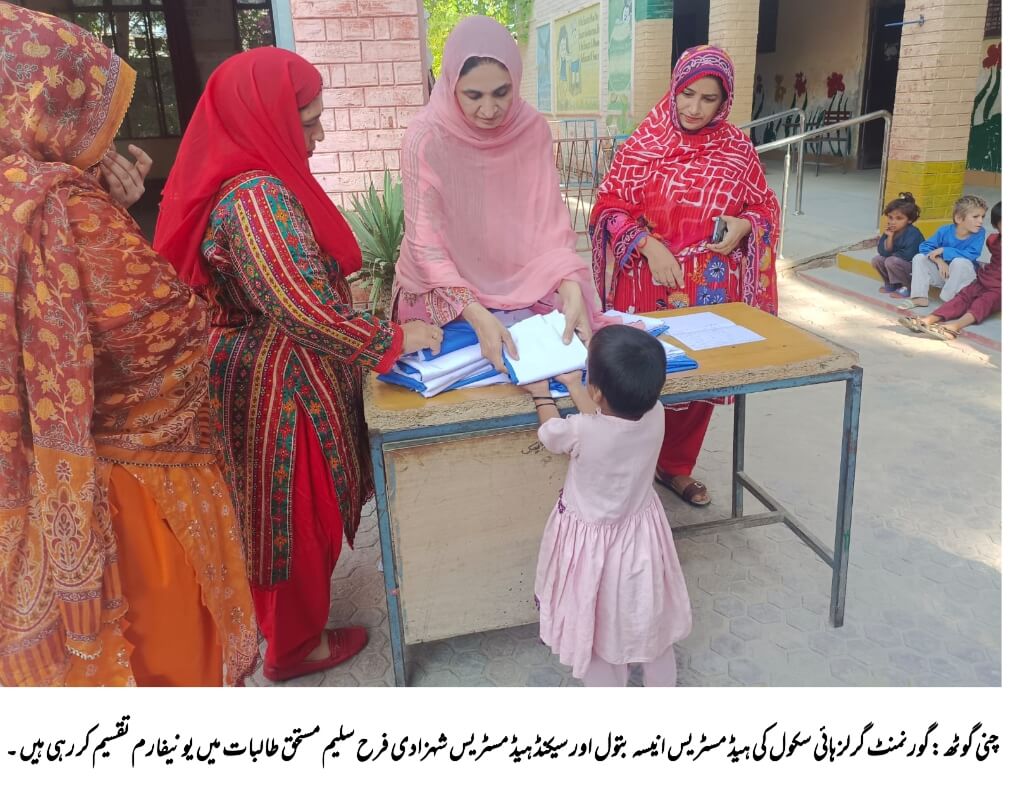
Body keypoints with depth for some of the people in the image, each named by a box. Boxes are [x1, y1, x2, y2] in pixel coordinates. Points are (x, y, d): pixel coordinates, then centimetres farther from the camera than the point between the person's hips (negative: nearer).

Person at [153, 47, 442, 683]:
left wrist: (369, 328, 12)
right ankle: (296, 644, 32)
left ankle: (287, 620, 47)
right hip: (283, 389, -10)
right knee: (299, 513, 9)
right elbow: (307, 309, -31)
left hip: (272, 374, 10)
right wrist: (393, 339, -18)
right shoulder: (258, 197, -27)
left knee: (288, 509, 25)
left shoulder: (247, 179, 5)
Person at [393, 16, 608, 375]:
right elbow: (426, 244, -22)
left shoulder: (533, 129, -12)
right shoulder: (425, 139, -21)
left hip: (519, 287, 3)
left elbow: (549, 221, -11)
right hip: (444, 295, -2)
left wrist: (572, 290, -27)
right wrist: (476, 315, -34)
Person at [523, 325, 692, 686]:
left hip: (591, 544, -4)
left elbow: (551, 432, -6)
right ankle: (662, 687, 47)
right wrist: (573, 384, 16)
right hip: (640, 538, 4)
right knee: (650, 620, 26)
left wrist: (541, 393, 12)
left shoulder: (580, 432, -33)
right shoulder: (655, 415, -20)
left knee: (596, 631, 19)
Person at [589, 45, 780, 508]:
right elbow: (610, 207, -4)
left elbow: (765, 207, 12)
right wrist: (650, 246, -18)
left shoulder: (738, 148, 3)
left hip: (712, 287, 3)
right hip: (651, 283, -3)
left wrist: (744, 225, -10)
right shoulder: (644, 144, -4)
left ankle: (677, 467, 30)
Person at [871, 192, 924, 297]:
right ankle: (891, 284, 14)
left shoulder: (913, 233, -23)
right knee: (876, 259, -3)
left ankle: (908, 288, -12)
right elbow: (884, 252, -9)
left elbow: (909, 255, -29)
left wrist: (892, 255, -13)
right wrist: (889, 237, -21)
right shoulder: (890, 231, -2)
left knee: (891, 261, -29)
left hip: (915, 265, -8)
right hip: (900, 263, 8)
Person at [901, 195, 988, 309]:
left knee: (959, 262, -34)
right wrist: (939, 261, -26)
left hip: (962, 277, -4)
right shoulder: (945, 231, -9)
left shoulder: (979, 233, -15)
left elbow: (971, 255, -28)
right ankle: (920, 297, -18)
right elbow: (925, 246, -10)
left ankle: (948, 299, -22)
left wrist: (943, 250, -25)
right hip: (943, 273, 4)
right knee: (919, 258, -10)